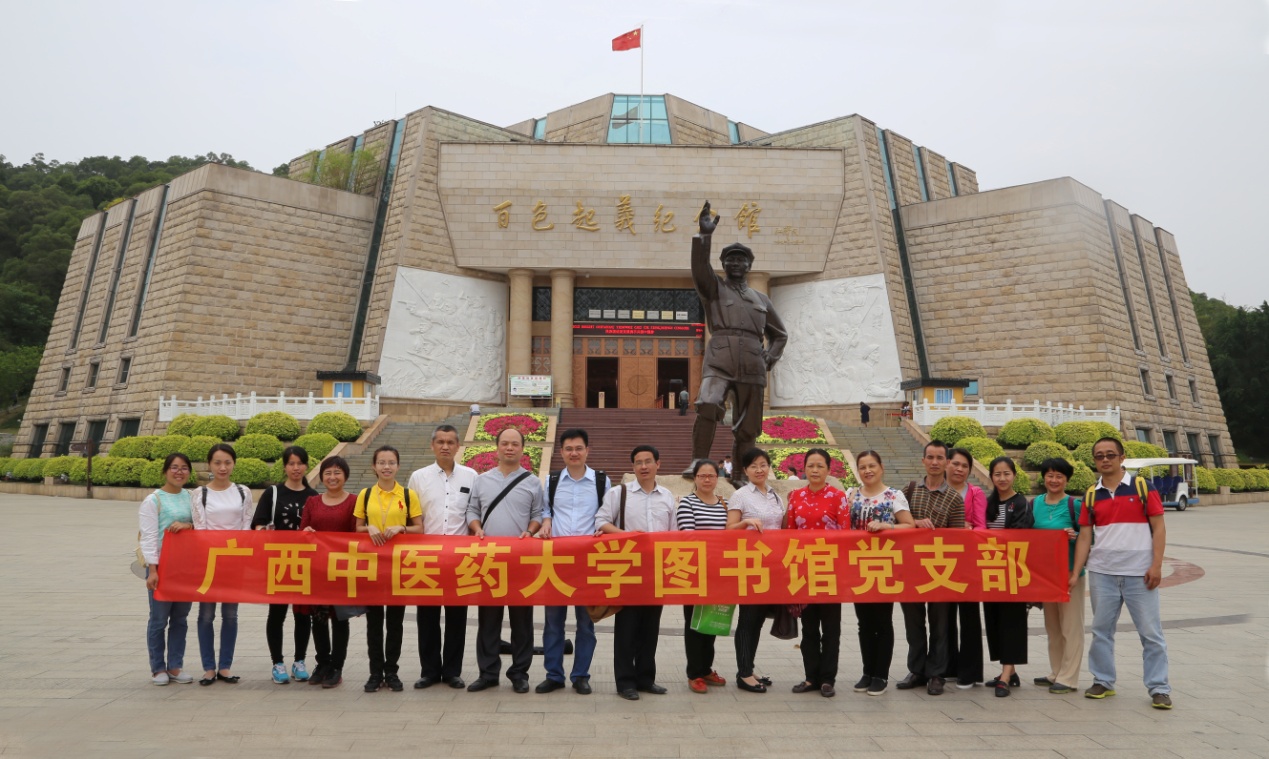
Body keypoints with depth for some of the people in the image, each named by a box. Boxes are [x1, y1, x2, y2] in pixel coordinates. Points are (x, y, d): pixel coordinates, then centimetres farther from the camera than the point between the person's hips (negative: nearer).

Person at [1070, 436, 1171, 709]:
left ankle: (1159, 688, 12)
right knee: (1101, 630, 10)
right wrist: (1076, 572, 2)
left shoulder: (1141, 486, -1)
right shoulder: (1091, 495, 7)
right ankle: (1103, 681, 22)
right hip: (1102, 573, 3)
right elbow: (1084, 536, 7)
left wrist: (1156, 565, -11)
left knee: (1151, 632, 2)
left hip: (1139, 573, -3)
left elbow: (1158, 527, -3)